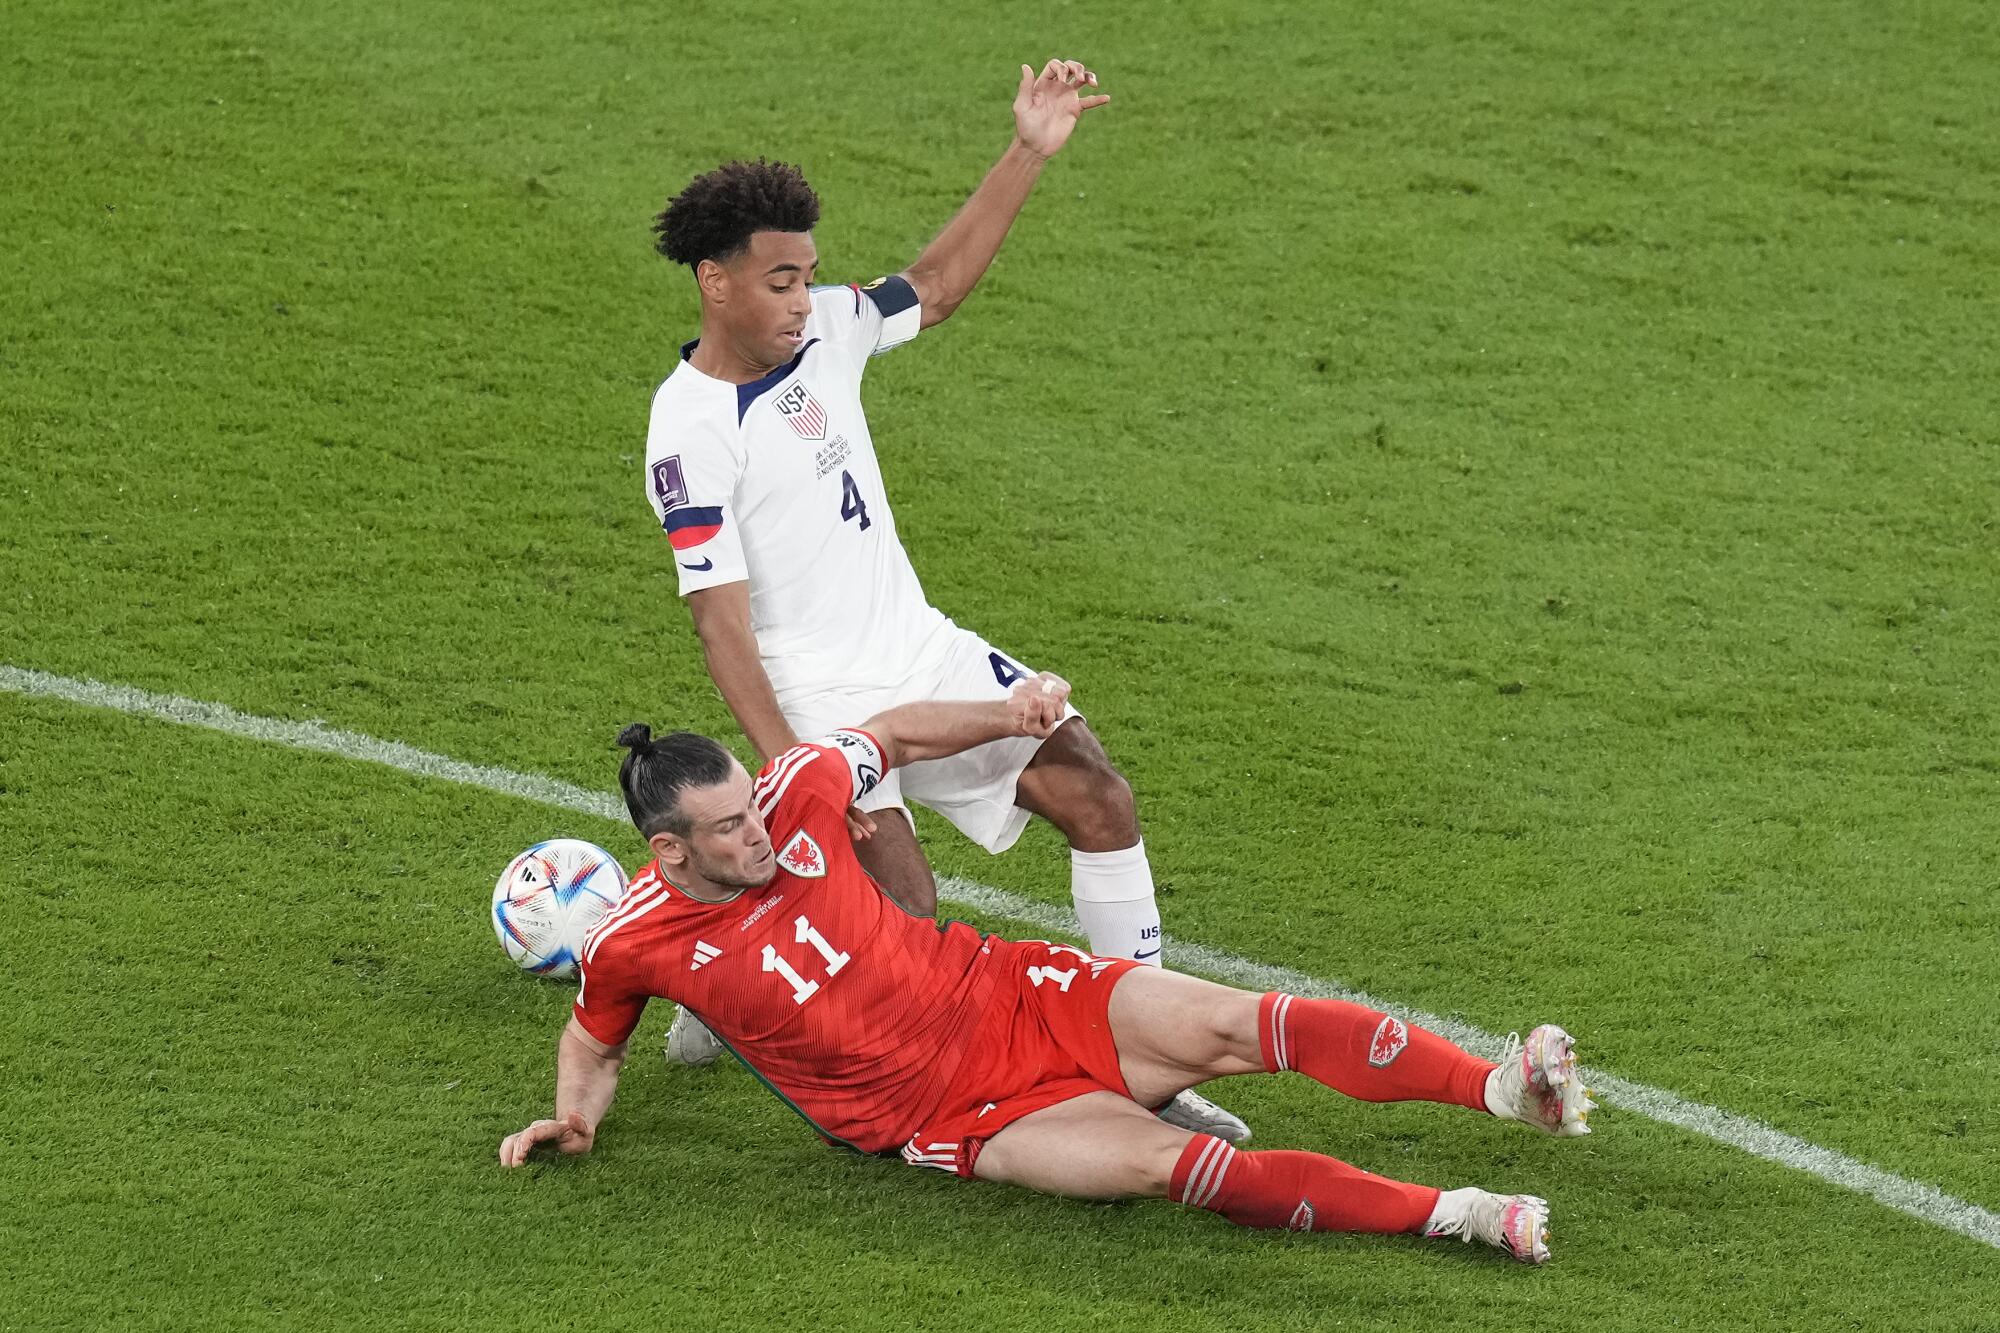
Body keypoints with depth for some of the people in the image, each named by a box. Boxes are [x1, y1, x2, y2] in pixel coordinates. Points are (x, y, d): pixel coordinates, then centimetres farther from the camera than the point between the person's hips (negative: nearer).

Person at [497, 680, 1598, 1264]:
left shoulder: (792, 797, -5)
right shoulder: (636, 943, -9)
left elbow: (895, 734, 15)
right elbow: (592, 1039, 13)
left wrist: (1008, 716, 1)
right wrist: (572, 1119, -5)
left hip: (1019, 1000, 3)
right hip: (951, 1114, -3)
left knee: (1229, 1026, -20)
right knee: (1164, 1163, -26)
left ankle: (1501, 1088, -24)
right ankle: (1454, 1215, -32)